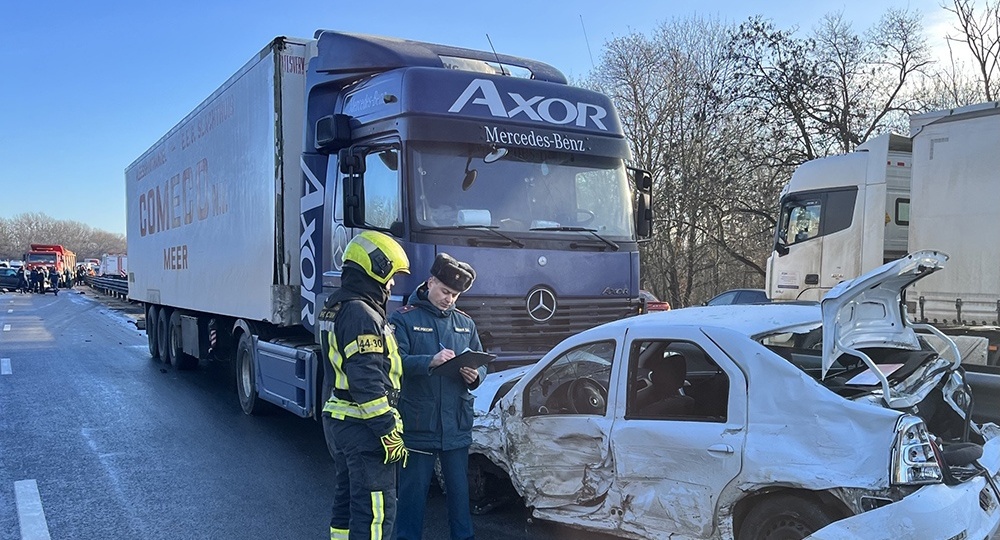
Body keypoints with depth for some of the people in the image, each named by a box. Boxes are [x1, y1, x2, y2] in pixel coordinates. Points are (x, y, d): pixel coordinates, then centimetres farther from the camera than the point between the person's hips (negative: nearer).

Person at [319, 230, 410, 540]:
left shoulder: (335, 308, 13)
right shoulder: (362, 315, -19)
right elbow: (368, 381, -24)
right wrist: (389, 432, -22)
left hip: (338, 419, 11)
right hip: (363, 426, -11)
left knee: (348, 498, 19)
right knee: (376, 509, -6)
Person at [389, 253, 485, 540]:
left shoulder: (466, 323, 12)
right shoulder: (404, 319, -3)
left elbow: (481, 363, 14)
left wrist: (475, 375, -9)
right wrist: (430, 361, -30)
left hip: (457, 425, 4)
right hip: (418, 424, -4)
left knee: (460, 489, 13)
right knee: (413, 490, 7)